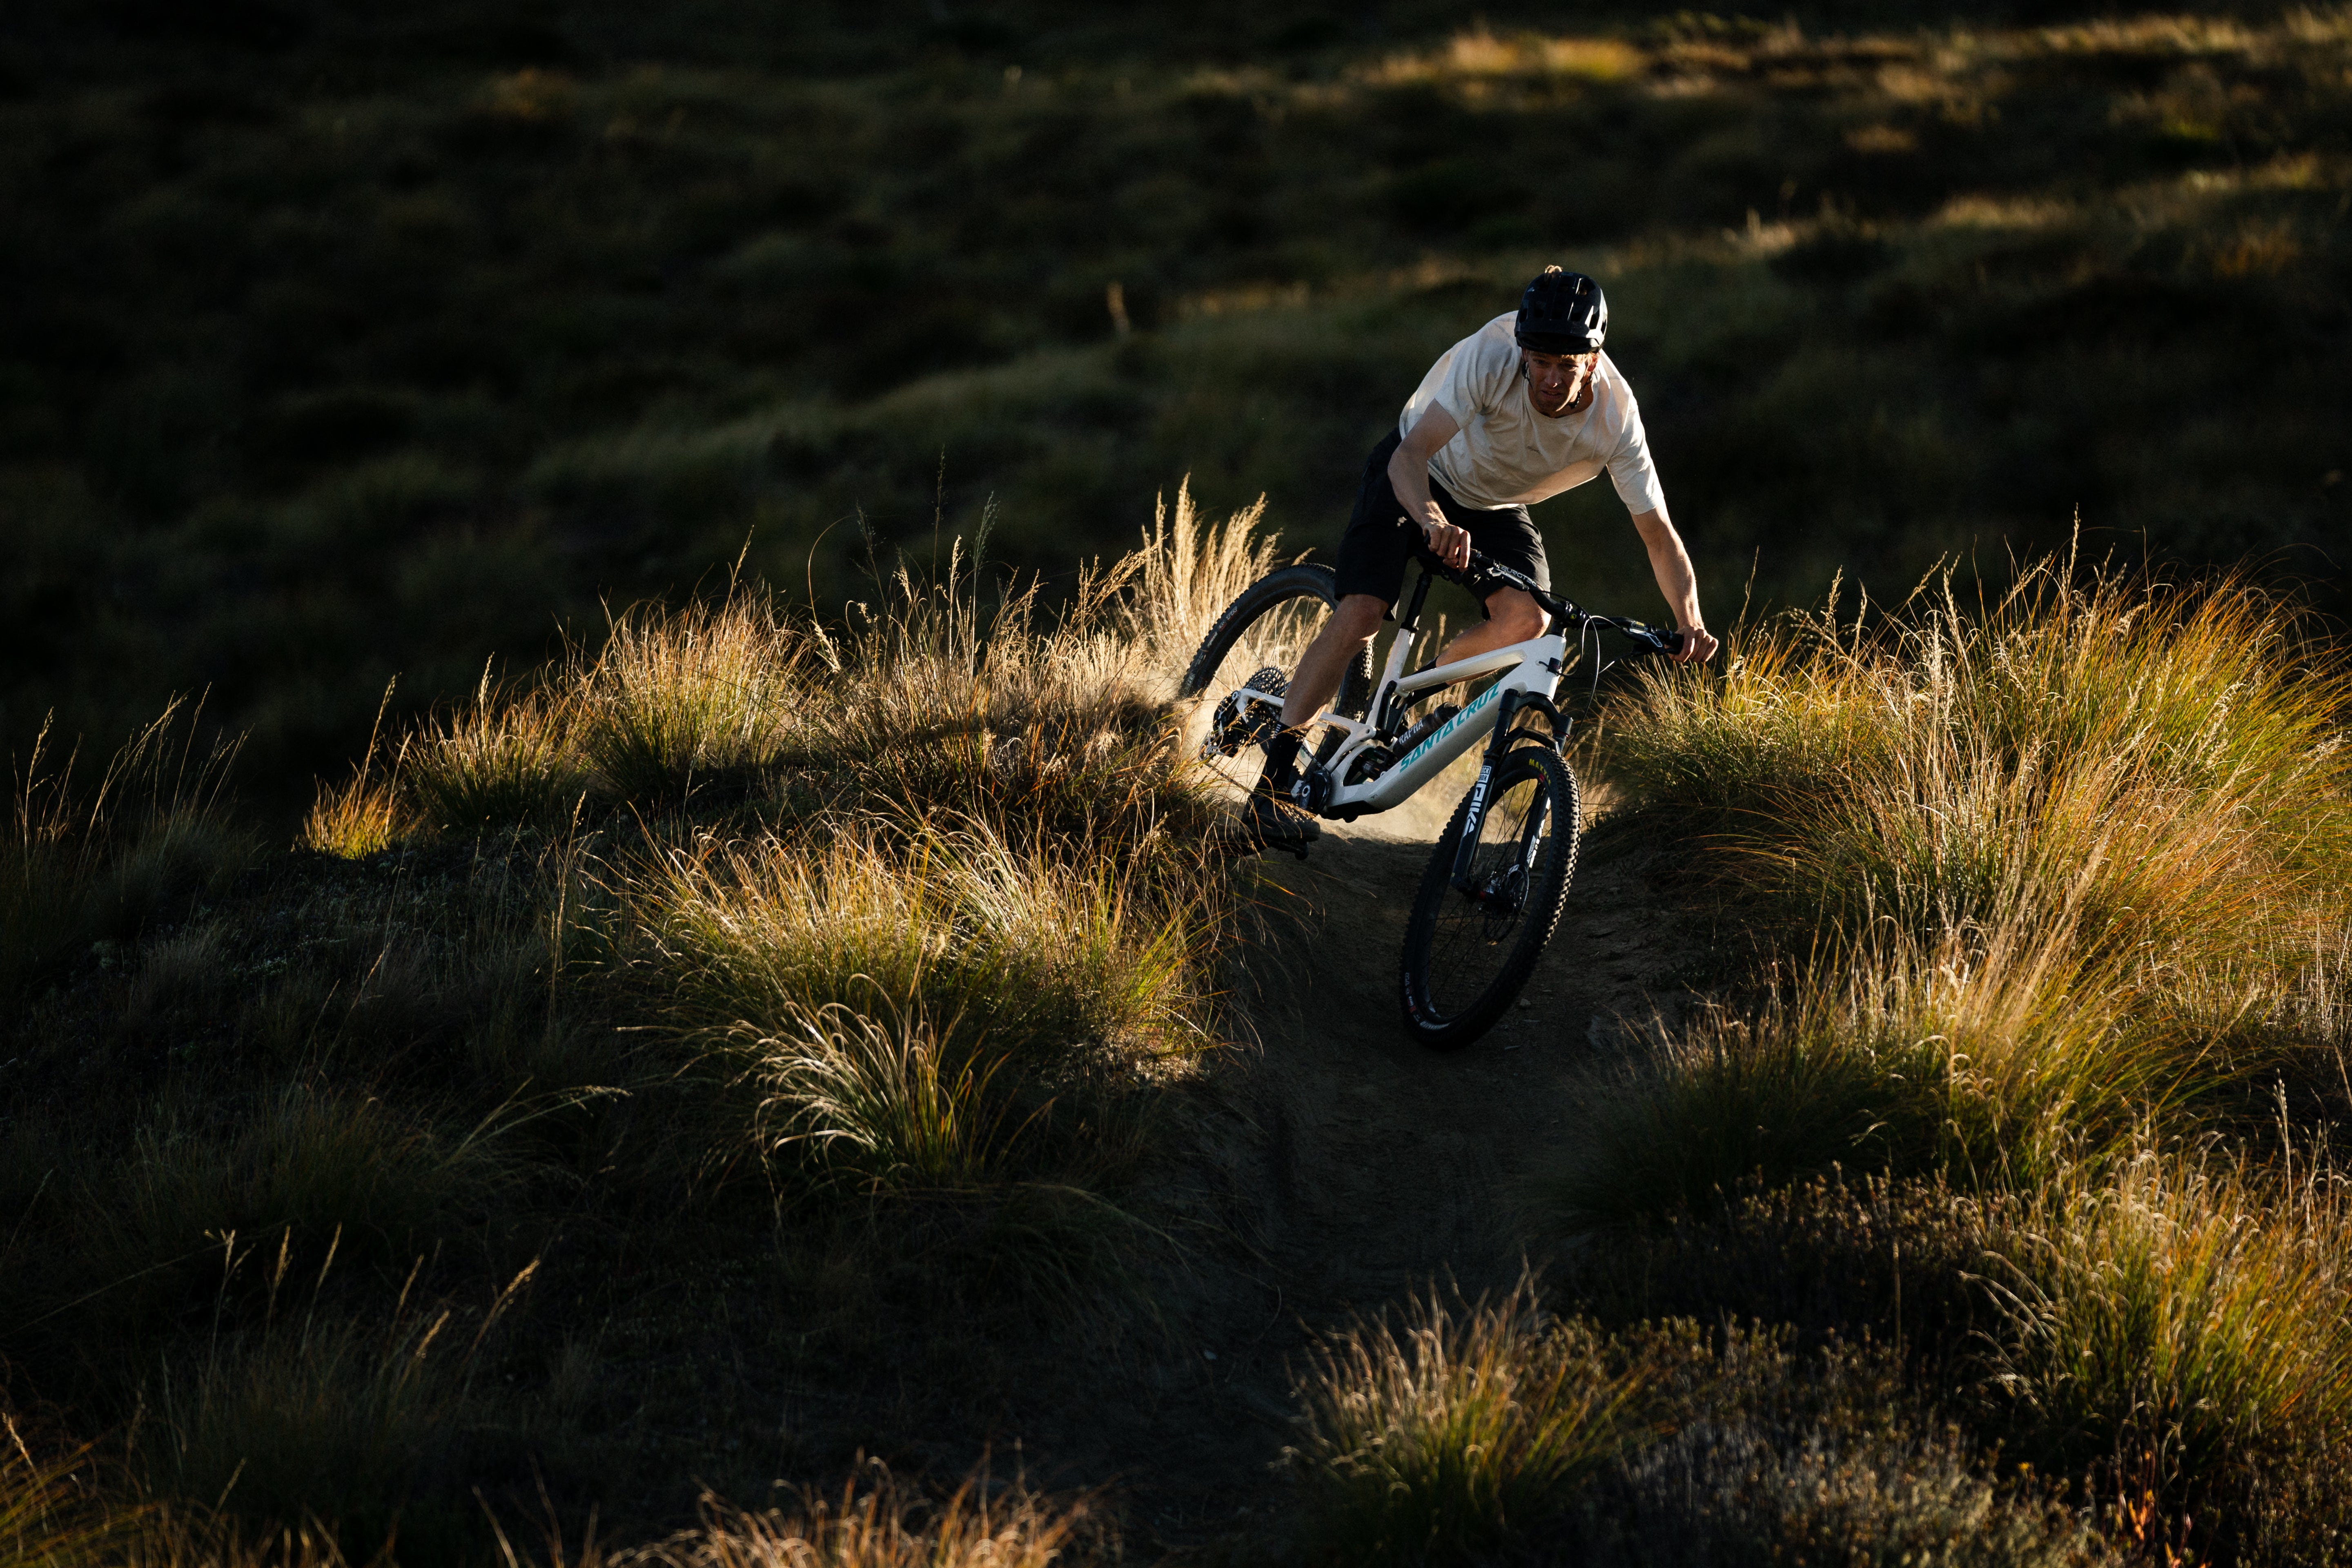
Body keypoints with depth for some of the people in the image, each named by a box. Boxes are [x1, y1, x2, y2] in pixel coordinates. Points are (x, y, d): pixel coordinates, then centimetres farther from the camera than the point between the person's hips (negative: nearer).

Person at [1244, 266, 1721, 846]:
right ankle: (1275, 780, -12)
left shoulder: (1616, 421, -27)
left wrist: (1691, 624, -36)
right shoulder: (1493, 355, -35)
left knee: (1524, 618, -25)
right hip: (1418, 476, -3)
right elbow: (1410, 455, -40)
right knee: (1362, 611, -21)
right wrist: (1434, 521, -61)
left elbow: (1659, 532, -21)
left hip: (1496, 506, 3)